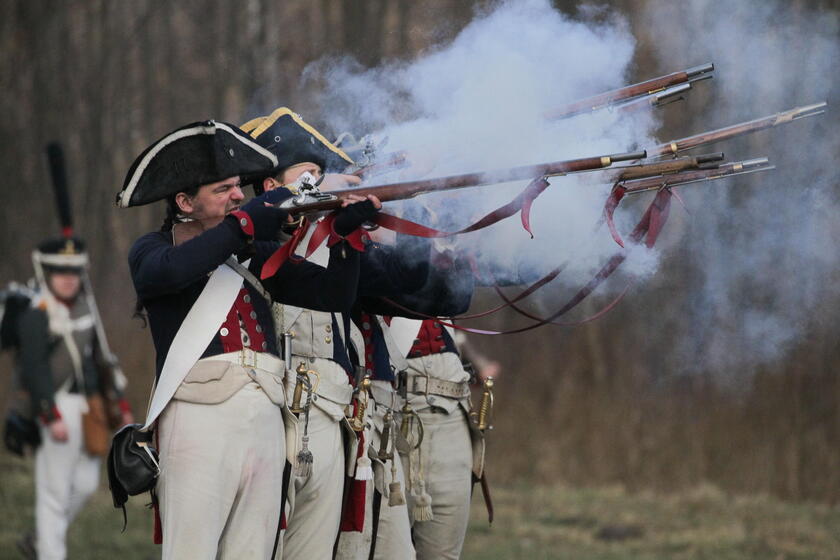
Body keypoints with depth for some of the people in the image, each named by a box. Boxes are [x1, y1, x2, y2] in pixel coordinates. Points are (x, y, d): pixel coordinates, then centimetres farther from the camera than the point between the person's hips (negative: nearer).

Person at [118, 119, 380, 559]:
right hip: (200, 416, -5)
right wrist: (248, 220, -14)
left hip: (264, 419, 5)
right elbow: (174, 269, -18)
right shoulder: (150, 252, 7)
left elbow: (333, 295, 16)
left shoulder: (258, 256, 21)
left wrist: (346, 232, 0)